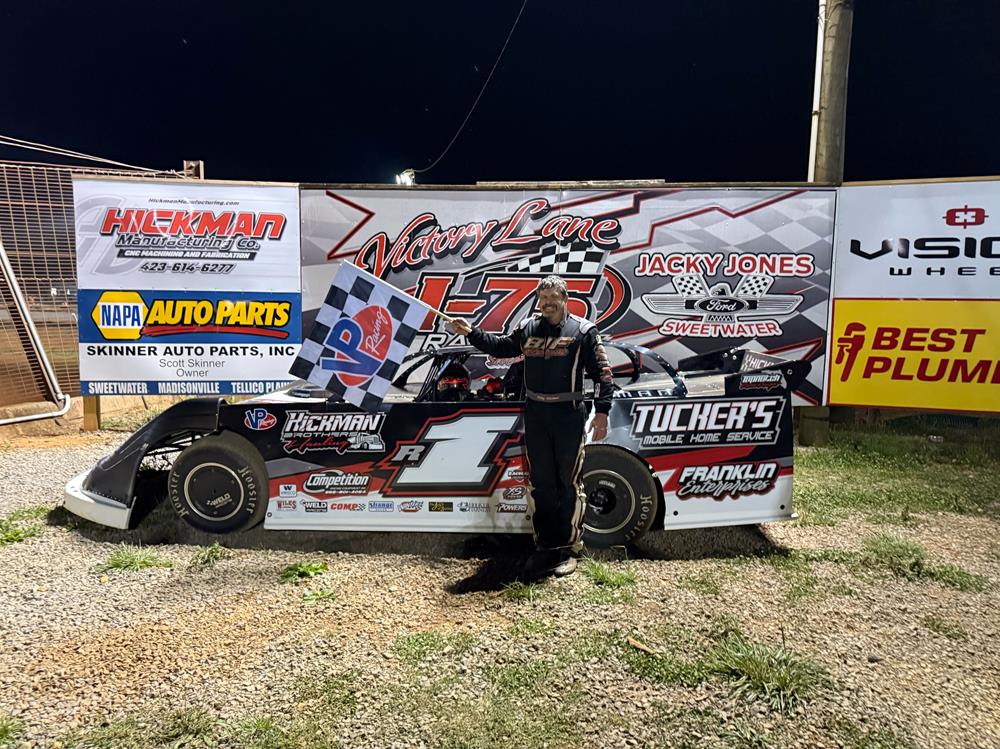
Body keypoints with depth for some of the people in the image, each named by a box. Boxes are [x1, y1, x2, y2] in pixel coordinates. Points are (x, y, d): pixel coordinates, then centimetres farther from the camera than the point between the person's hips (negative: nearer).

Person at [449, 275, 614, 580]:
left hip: (569, 417, -4)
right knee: (540, 483, 9)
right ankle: (546, 546, 21)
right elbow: (500, 346, 23)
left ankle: (569, 548, 16)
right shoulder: (527, 328, 9)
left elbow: (602, 372, -4)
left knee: (569, 483, 4)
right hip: (535, 416, 4)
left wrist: (602, 412, -11)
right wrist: (471, 332, 14)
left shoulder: (583, 331, -3)